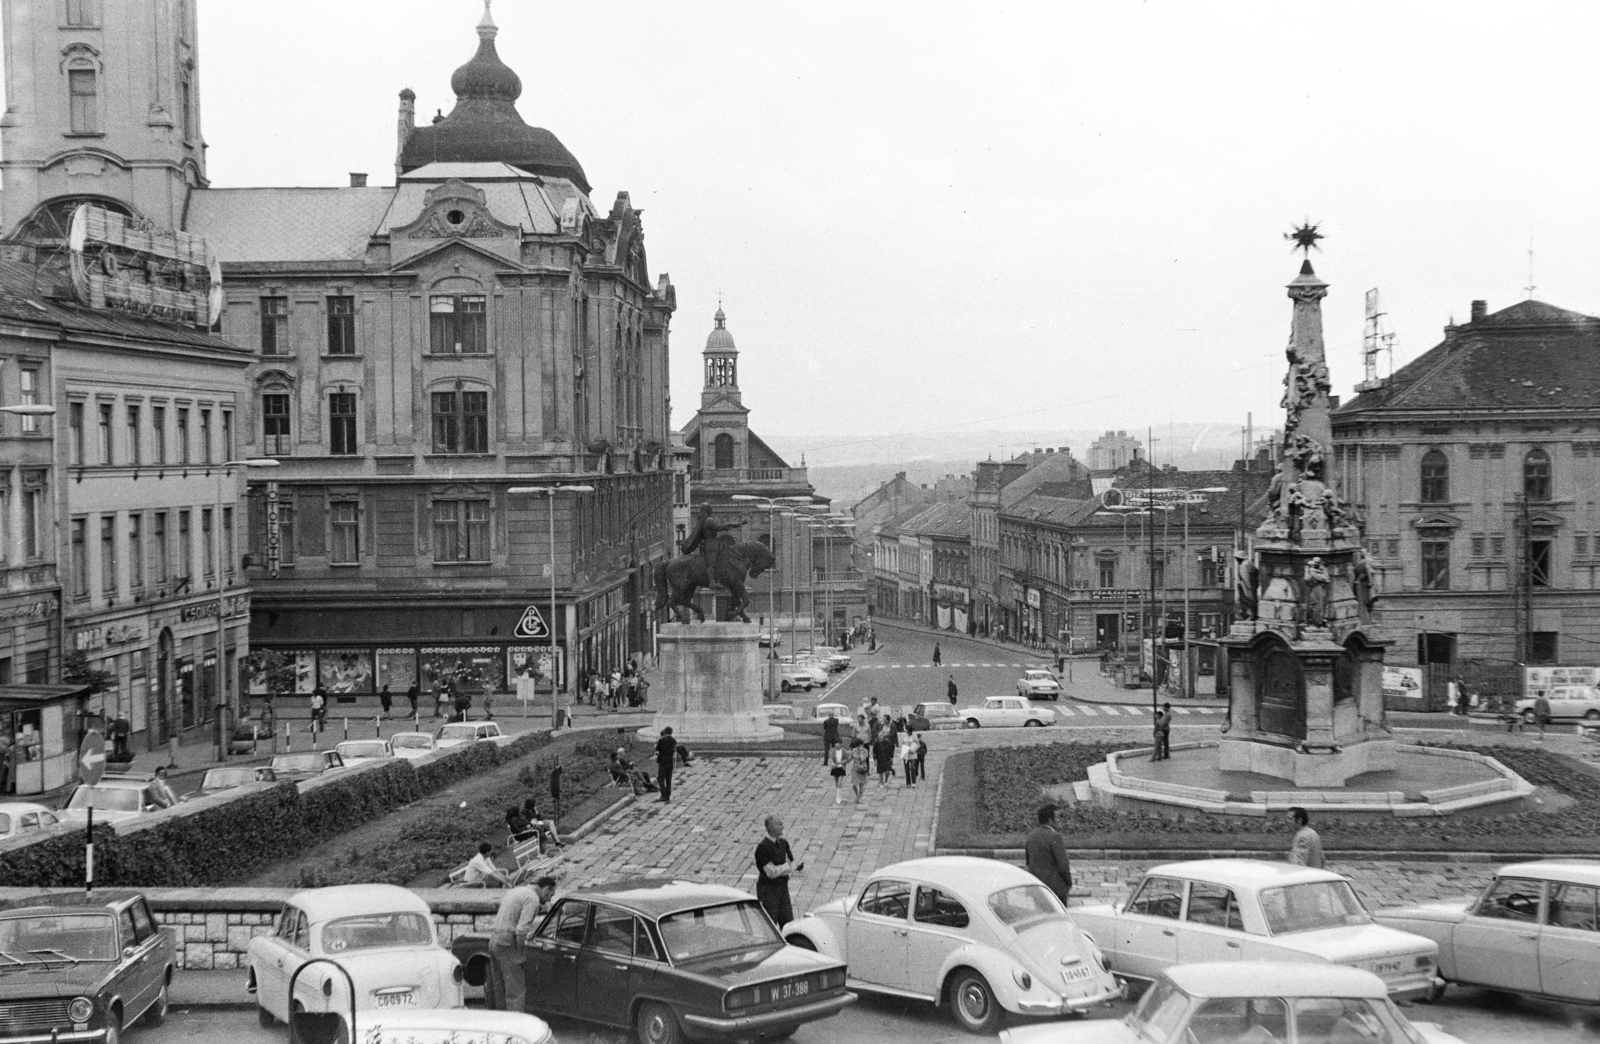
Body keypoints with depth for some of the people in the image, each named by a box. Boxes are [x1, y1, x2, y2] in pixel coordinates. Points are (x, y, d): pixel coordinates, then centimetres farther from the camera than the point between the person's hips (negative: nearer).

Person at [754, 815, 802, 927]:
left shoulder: (783, 843, 5)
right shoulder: (763, 847, -19)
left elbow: (792, 865, 9)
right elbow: (771, 872, -21)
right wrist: (788, 866, -11)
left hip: (782, 887, 7)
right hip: (768, 889, -7)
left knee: (788, 922, 9)